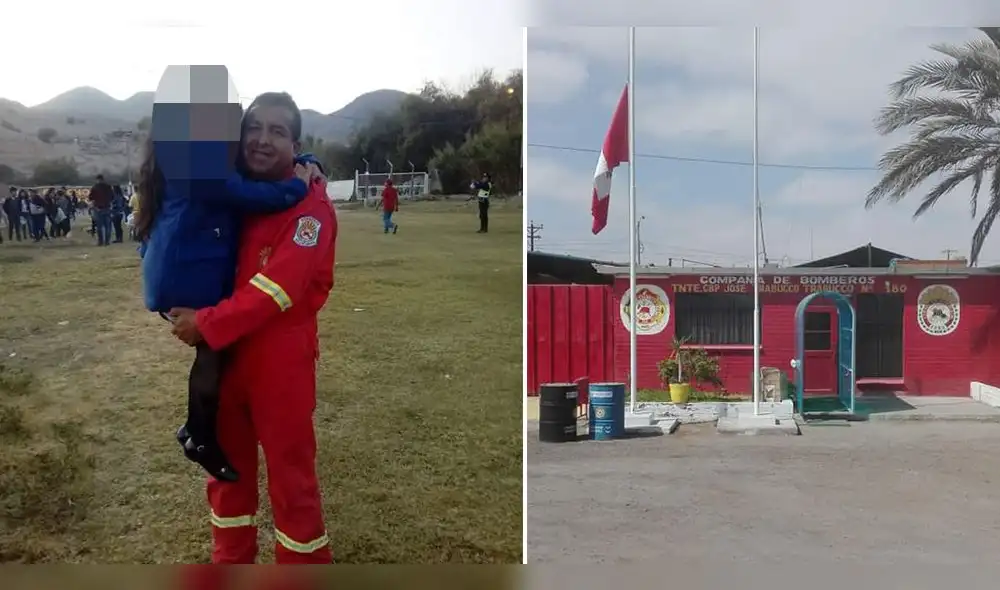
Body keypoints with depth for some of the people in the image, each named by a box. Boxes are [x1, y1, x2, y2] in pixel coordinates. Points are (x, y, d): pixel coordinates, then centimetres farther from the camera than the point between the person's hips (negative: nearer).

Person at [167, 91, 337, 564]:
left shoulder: (310, 206, -13)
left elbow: (279, 286, -22)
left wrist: (206, 324, -20)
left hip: (282, 357, -7)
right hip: (225, 349, 7)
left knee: (291, 476, 3)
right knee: (226, 462, 19)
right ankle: (231, 559, 37)